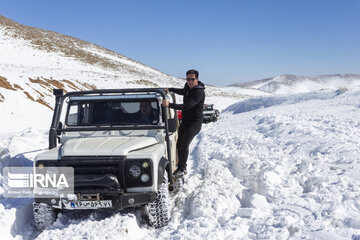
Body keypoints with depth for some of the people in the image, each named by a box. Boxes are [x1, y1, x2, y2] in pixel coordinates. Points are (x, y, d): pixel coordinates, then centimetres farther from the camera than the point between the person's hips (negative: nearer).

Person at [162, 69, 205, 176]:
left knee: (184, 145, -14)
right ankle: (182, 167, 20)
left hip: (194, 122, -9)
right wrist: (170, 89, 21)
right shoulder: (187, 86, 5)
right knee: (179, 144, 9)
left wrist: (170, 105, -40)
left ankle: (181, 170, -5)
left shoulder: (199, 92, -23)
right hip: (185, 120, 9)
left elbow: (187, 106, -34)